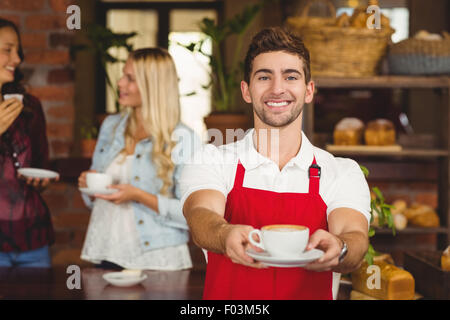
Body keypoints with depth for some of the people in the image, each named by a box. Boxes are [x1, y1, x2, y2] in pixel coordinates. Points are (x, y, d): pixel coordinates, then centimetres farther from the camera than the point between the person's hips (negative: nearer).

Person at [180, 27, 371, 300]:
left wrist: (337, 250, -31)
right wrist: (227, 235, -34)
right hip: (226, 297, 0)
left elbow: (355, 237, -10)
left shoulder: (344, 173, 6)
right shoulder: (211, 162, 4)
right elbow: (201, 217, -13)